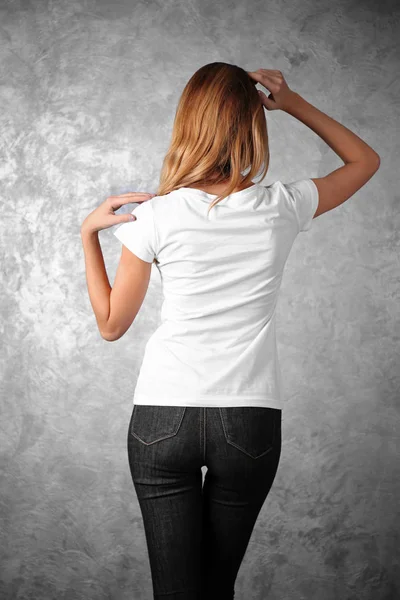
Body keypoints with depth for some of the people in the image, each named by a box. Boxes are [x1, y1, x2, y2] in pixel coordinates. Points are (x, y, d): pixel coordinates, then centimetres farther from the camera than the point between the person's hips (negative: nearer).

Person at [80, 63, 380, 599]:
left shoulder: (156, 216, -9)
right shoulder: (282, 208, -6)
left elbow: (111, 325, 3)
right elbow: (366, 160, 14)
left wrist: (88, 235, 10)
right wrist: (294, 104, 12)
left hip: (162, 418, -1)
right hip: (250, 423, 2)